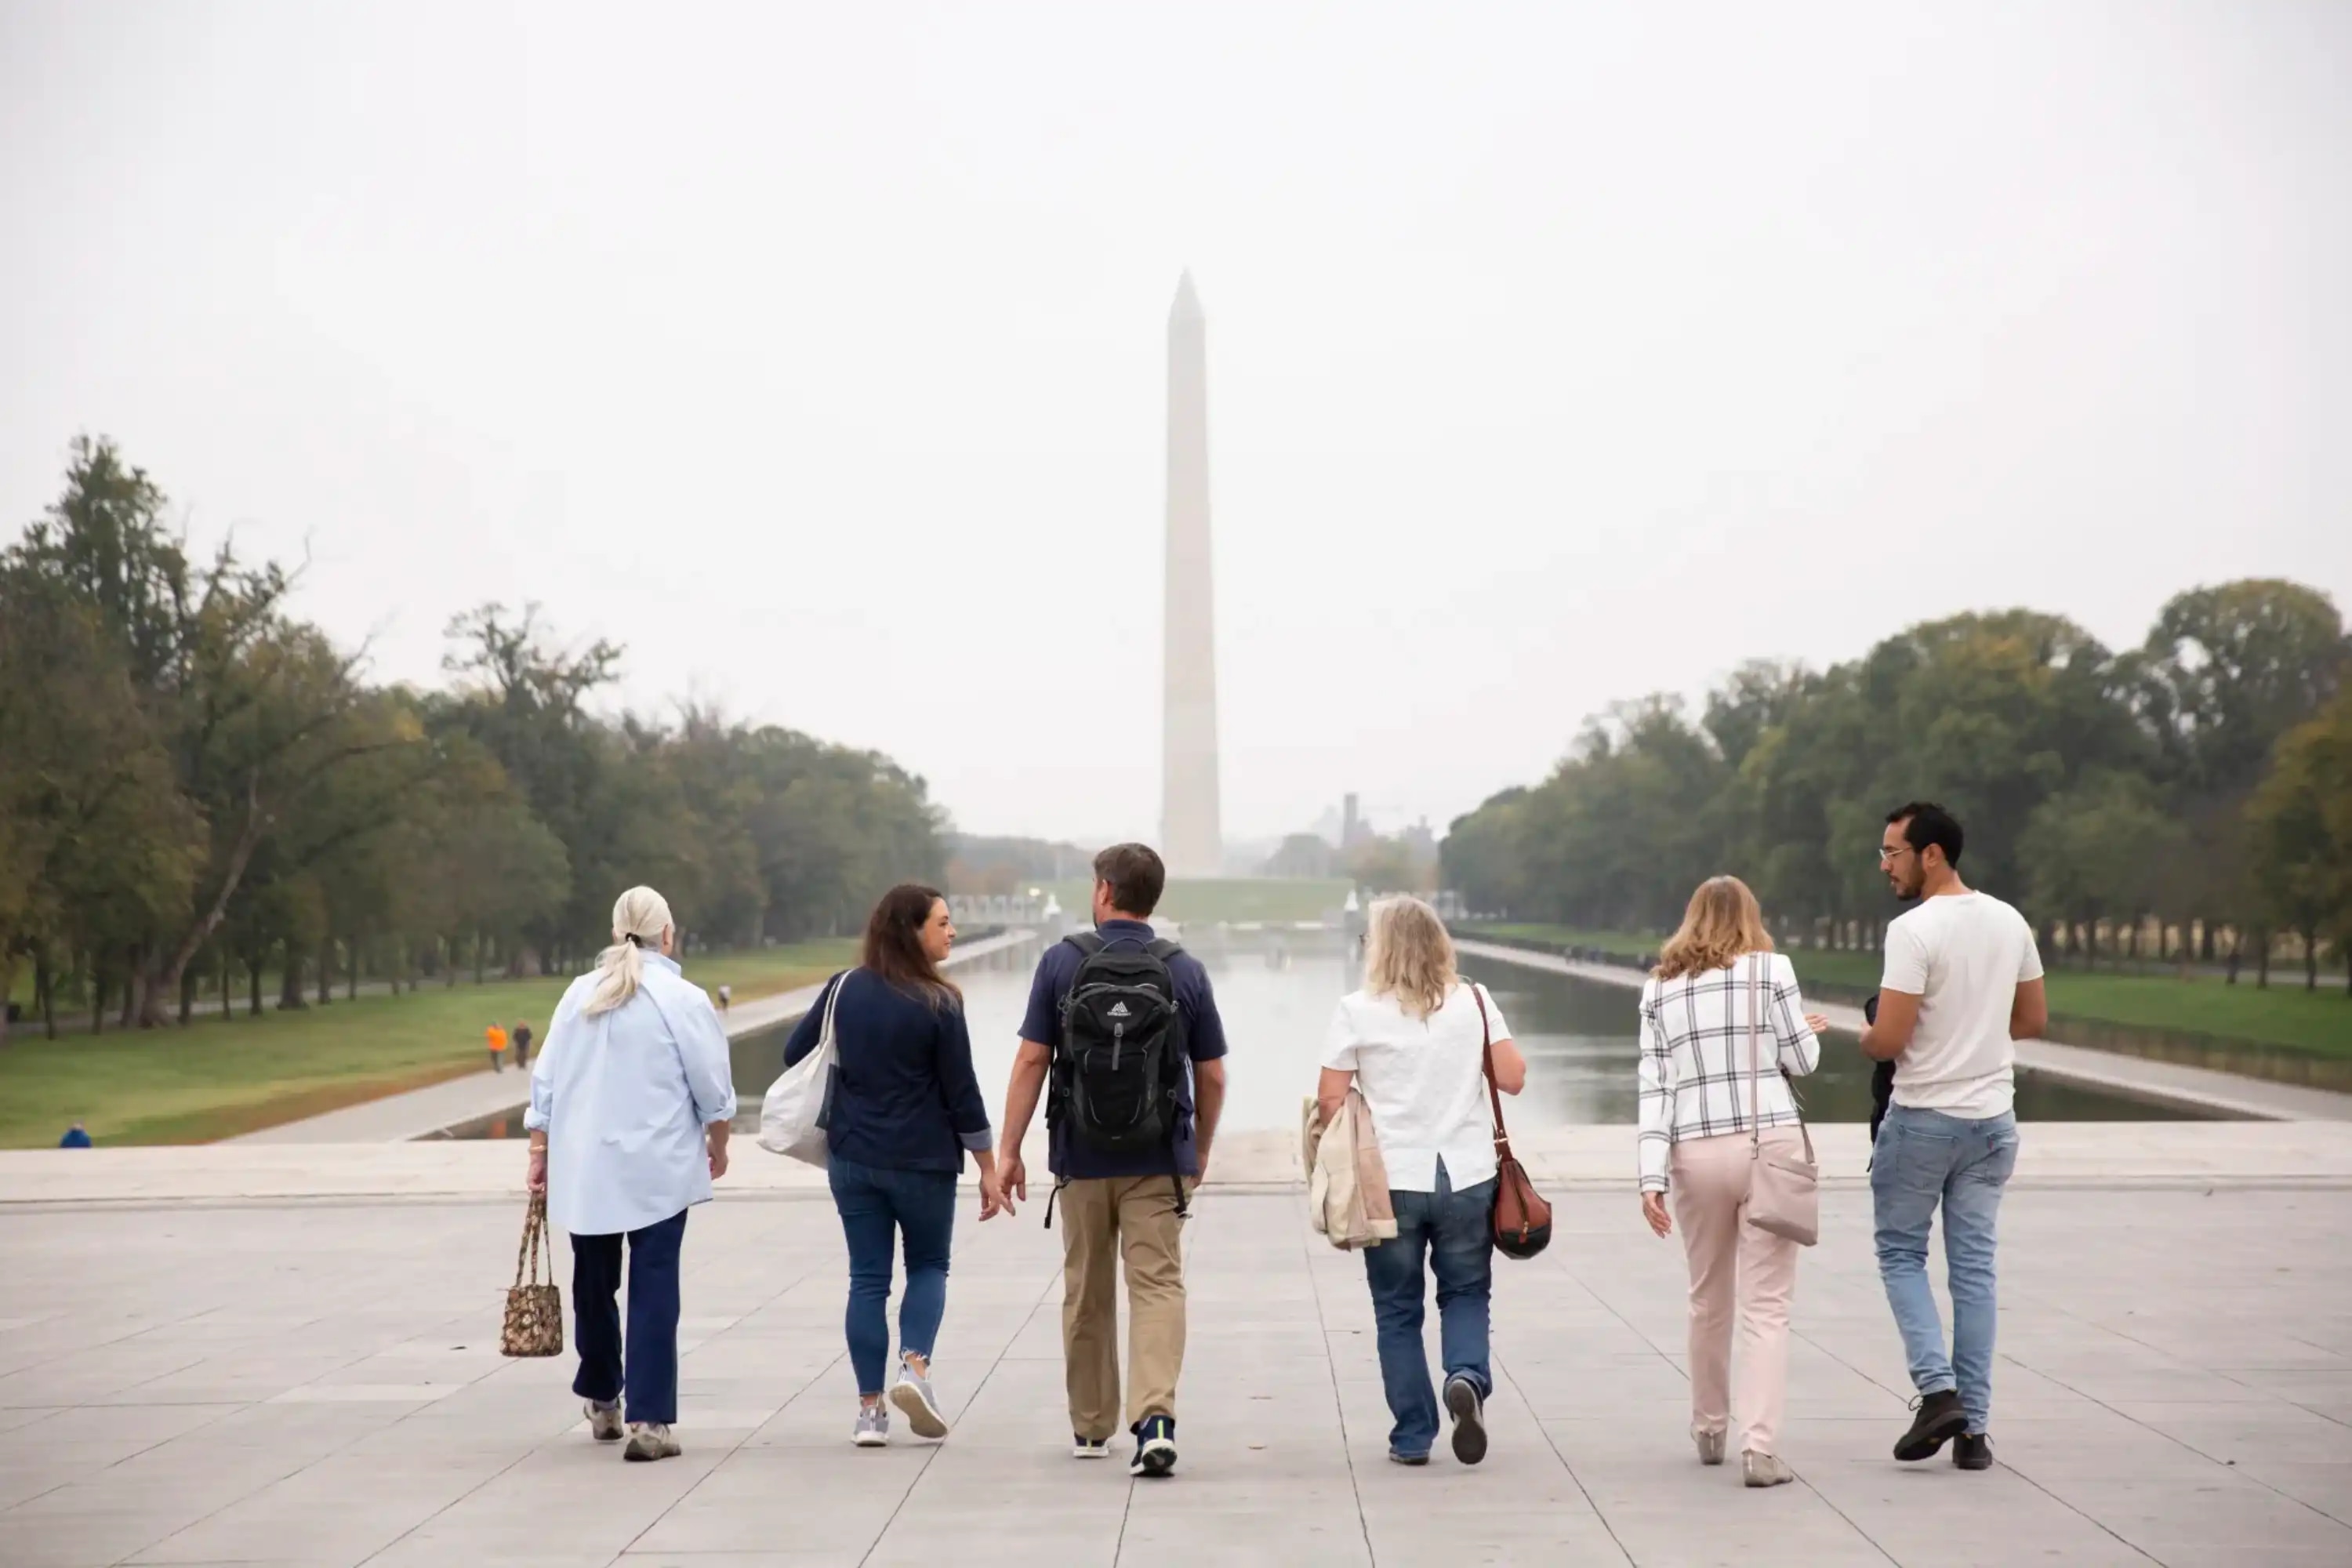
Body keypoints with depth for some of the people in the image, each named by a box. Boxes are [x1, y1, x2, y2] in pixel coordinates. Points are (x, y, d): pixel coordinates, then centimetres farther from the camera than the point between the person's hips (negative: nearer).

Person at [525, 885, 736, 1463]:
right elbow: (713, 1088, -2)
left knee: (594, 1285, 17)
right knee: (653, 1291, -2)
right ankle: (648, 1420, -6)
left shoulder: (579, 995, 6)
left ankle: (602, 1402, 33)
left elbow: (545, 1083, 7)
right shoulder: (682, 1000, -7)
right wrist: (717, 1145, 14)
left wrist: (540, 1153, 14)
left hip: (583, 1167, 4)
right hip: (656, 1168, -4)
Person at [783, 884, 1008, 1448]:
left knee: (867, 1279, 8)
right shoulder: (937, 1004, -12)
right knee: (928, 1266, 15)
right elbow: (962, 1094, -9)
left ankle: (870, 1409, 6)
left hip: (852, 1158, 3)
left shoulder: (844, 989, 0)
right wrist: (988, 1168, -1)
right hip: (923, 1162, -3)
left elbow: (795, 1054, 8)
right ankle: (915, 1365, -8)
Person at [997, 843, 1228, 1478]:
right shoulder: (1185, 972, 0)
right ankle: (1155, 1416, -21)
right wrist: (1200, 1153, 17)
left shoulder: (1062, 961, -3)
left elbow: (1032, 1060, -5)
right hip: (1160, 1161, -1)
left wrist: (1009, 1149, 0)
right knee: (1158, 1284, -2)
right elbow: (1212, 1076, 3)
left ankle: (1090, 1427, 24)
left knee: (1086, 1293, 13)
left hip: (1081, 1158, 1)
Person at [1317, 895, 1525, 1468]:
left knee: (1398, 1310, 10)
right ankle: (1467, 1377, -12)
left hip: (1391, 1179, -1)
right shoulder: (1474, 1001, 1)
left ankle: (1413, 1436, 11)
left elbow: (1330, 1102, -6)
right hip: (1467, 1177, 1)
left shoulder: (1357, 1012, -5)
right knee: (1466, 1293, 16)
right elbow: (1513, 1078, 2)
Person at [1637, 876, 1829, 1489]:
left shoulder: (1659, 988, 9)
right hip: (1769, 1144, -3)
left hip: (1696, 1155, 3)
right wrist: (1807, 1030, 26)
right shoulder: (1770, 969, 1)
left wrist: (1652, 1175, -1)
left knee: (1708, 1300, 18)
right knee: (1766, 1306, -2)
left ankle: (1710, 1431, 32)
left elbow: (1654, 1086, 3)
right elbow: (1801, 1060, 4)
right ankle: (1760, 1448, -11)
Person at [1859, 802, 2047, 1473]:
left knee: (1901, 1253, 10)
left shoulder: (1915, 930, -17)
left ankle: (1938, 1388, -5)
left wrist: (1865, 1038, 1)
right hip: (1992, 1119, 6)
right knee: (1974, 1266, 9)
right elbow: (2034, 1019, 15)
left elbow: (1887, 1041, -20)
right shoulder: (2010, 922, 5)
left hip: (1922, 1119, -6)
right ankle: (1975, 1426, 10)